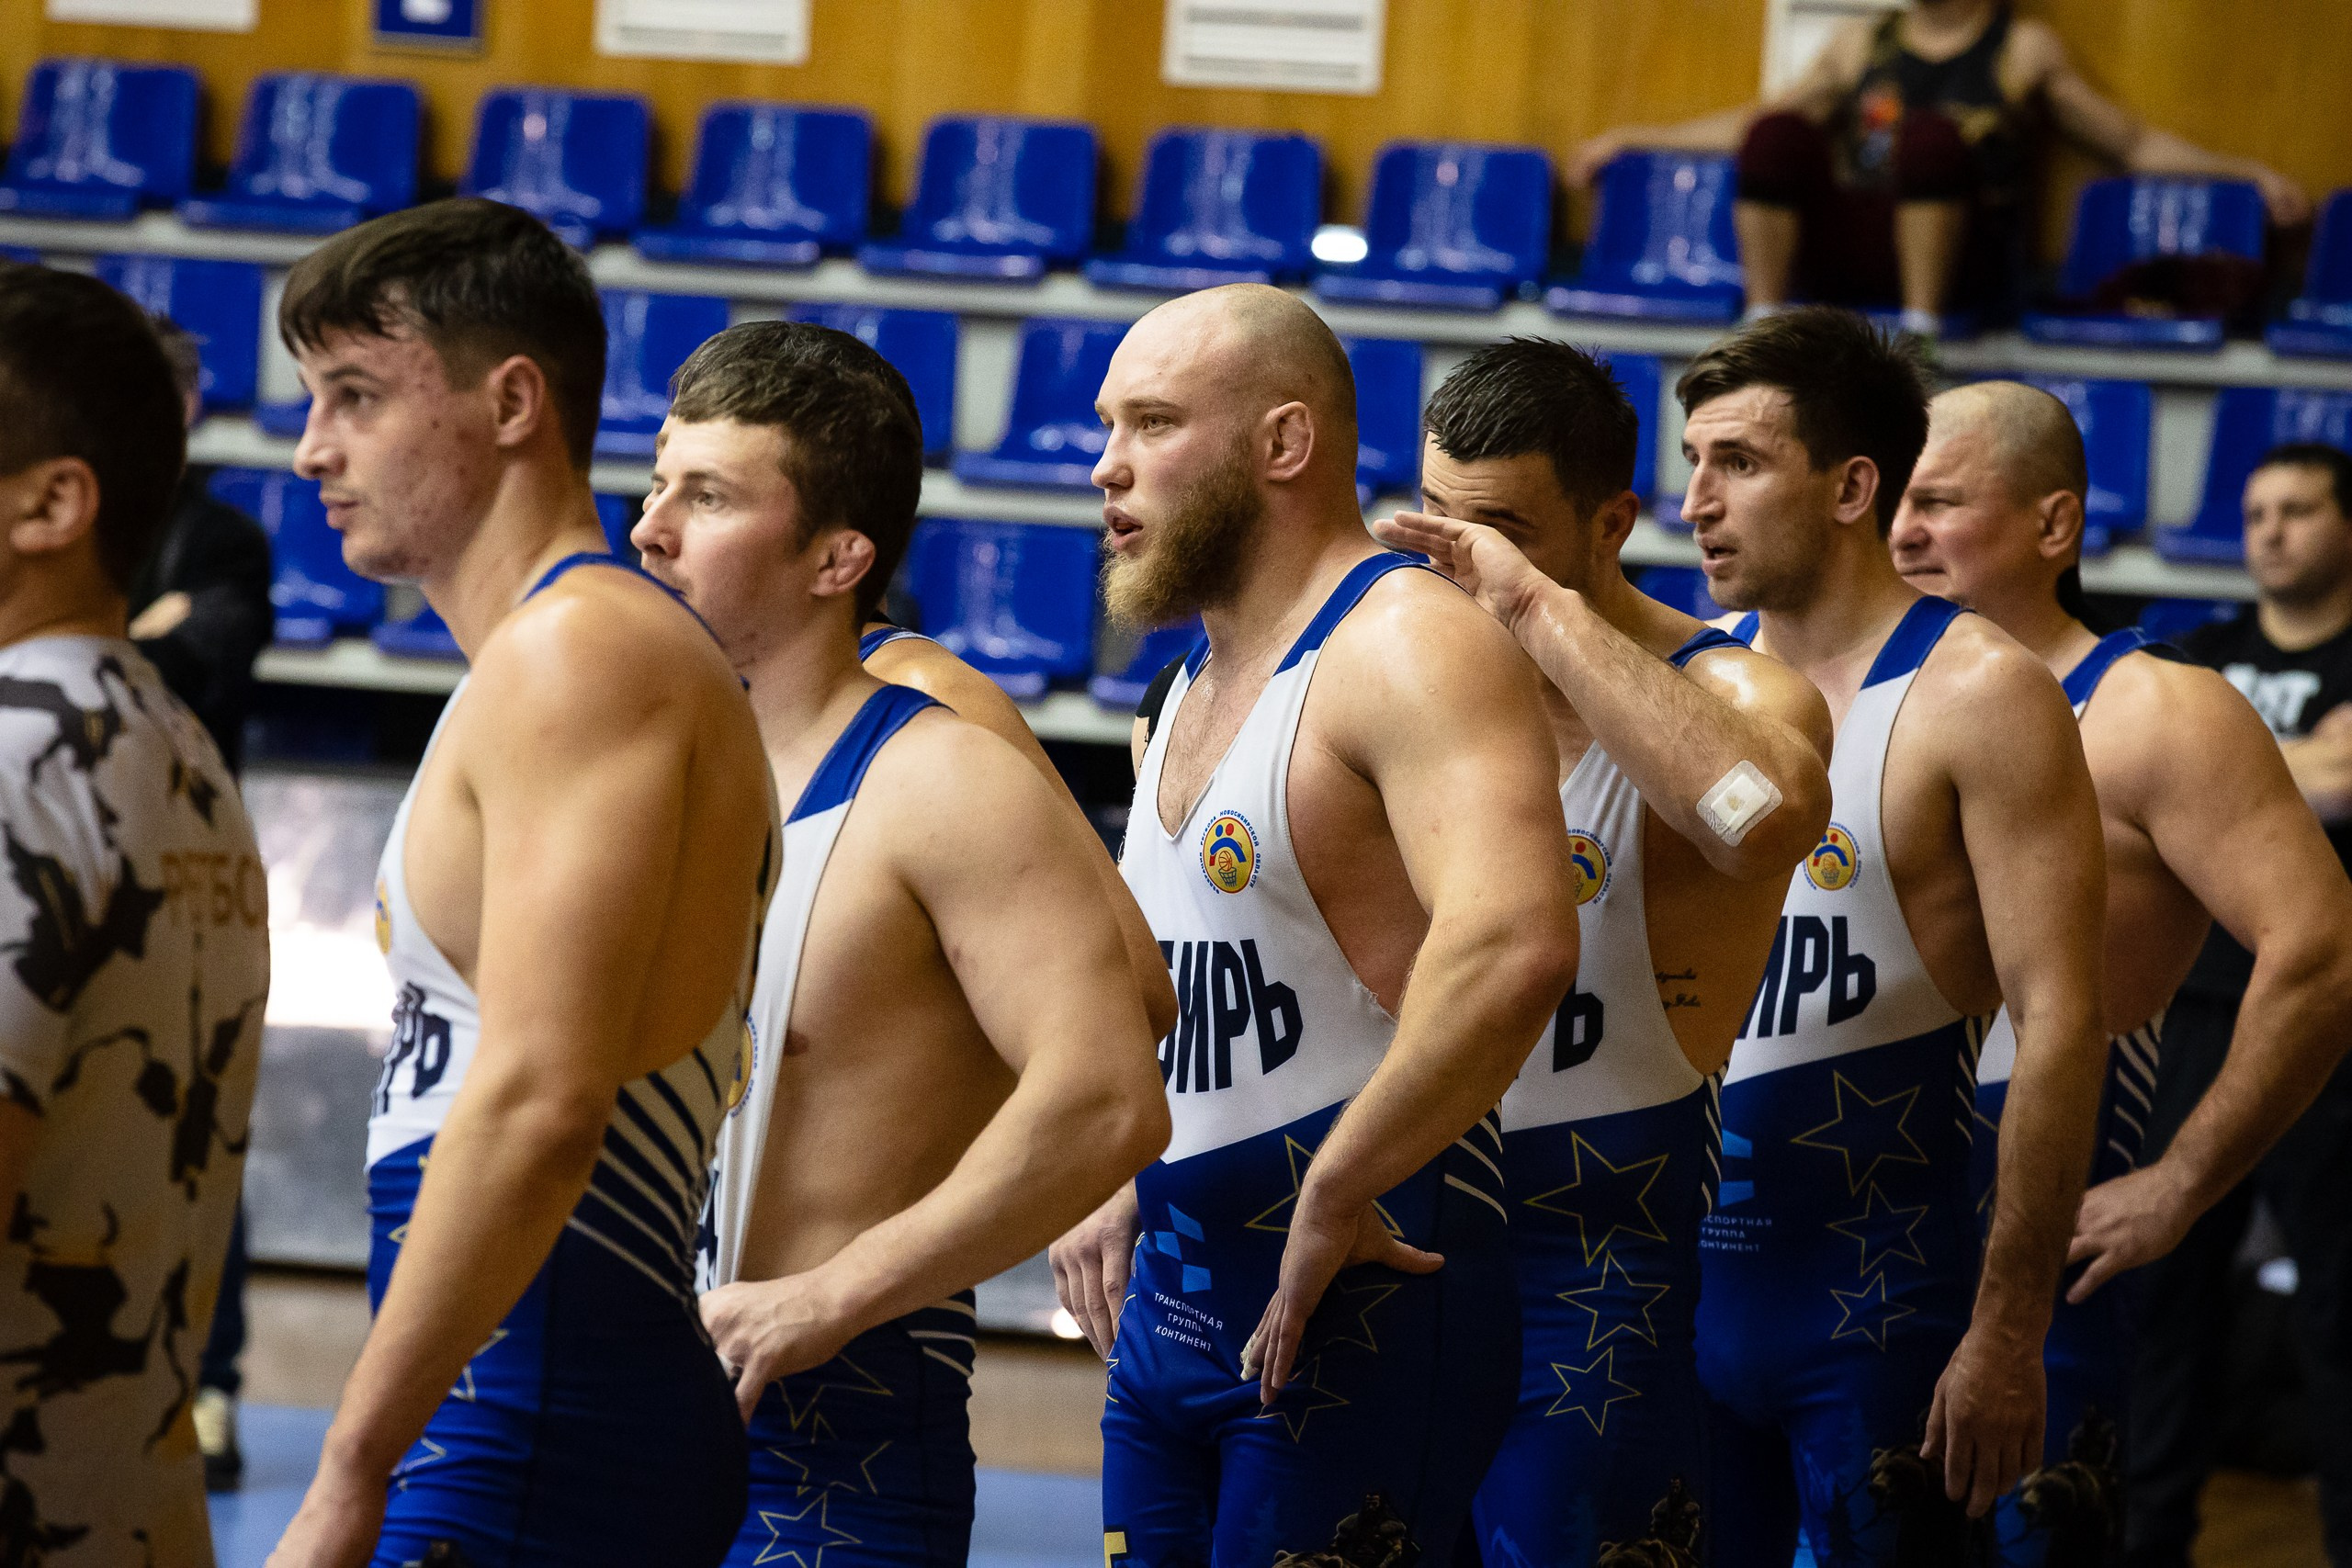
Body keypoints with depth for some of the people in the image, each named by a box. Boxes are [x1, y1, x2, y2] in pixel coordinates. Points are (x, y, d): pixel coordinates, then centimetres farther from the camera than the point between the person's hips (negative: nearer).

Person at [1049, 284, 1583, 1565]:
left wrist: (1332, 1198, -25)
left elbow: (1513, 945, -31)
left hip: (1358, 1302, -9)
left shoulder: (1408, 646, -15)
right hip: (1170, 1303, 9)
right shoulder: (1199, 683, 17)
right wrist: (1121, 1189, 14)